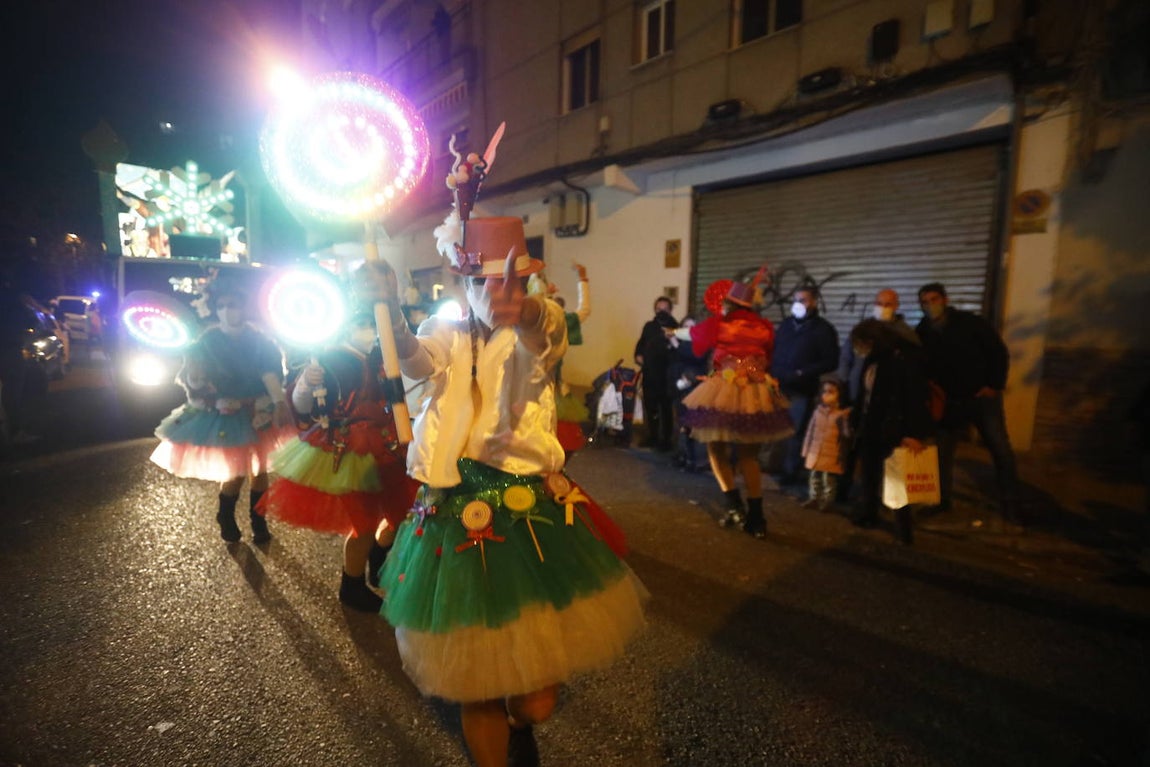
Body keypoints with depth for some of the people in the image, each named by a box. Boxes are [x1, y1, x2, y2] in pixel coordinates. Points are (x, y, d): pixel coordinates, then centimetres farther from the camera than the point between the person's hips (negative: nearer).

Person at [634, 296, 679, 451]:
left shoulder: (674, 327, -5)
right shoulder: (649, 326, 12)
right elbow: (641, 344, 18)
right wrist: (638, 355, 0)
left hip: (666, 374, -5)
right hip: (649, 373, 5)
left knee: (665, 409, 2)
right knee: (650, 407, 13)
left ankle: (666, 440, 12)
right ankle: (652, 437, 27)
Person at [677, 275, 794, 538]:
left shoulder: (718, 323, -2)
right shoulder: (764, 326, 6)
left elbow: (690, 334, 18)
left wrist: (675, 332, 39)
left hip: (724, 393, -3)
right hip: (757, 395, 4)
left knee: (717, 450, 15)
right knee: (749, 457, 14)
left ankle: (734, 505, 4)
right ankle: (756, 519, 15)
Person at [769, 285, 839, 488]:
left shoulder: (823, 329, 1)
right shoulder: (786, 324, 16)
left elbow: (831, 362, -4)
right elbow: (774, 351, 19)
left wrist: (802, 373, -14)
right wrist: (772, 372, 2)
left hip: (801, 390, -4)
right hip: (778, 386, 4)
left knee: (795, 432, 0)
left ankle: (791, 472, 12)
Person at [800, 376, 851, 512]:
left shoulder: (842, 414, -10)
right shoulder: (818, 411, 4)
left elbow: (846, 435, -9)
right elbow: (810, 430, 9)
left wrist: (842, 455, -13)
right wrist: (807, 449, 9)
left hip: (832, 454, -5)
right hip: (815, 452, 5)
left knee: (829, 479, 4)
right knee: (815, 477, 15)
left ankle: (827, 501, 18)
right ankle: (814, 498, 28)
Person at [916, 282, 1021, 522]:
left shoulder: (970, 322, -12)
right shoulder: (921, 333, -4)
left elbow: (999, 352, -7)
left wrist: (994, 386, -11)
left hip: (982, 397, -2)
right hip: (949, 401, 3)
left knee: (1001, 450, 0)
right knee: (942, 451, 6)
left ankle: (1010, 505, 13)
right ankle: (942, 499, 21)